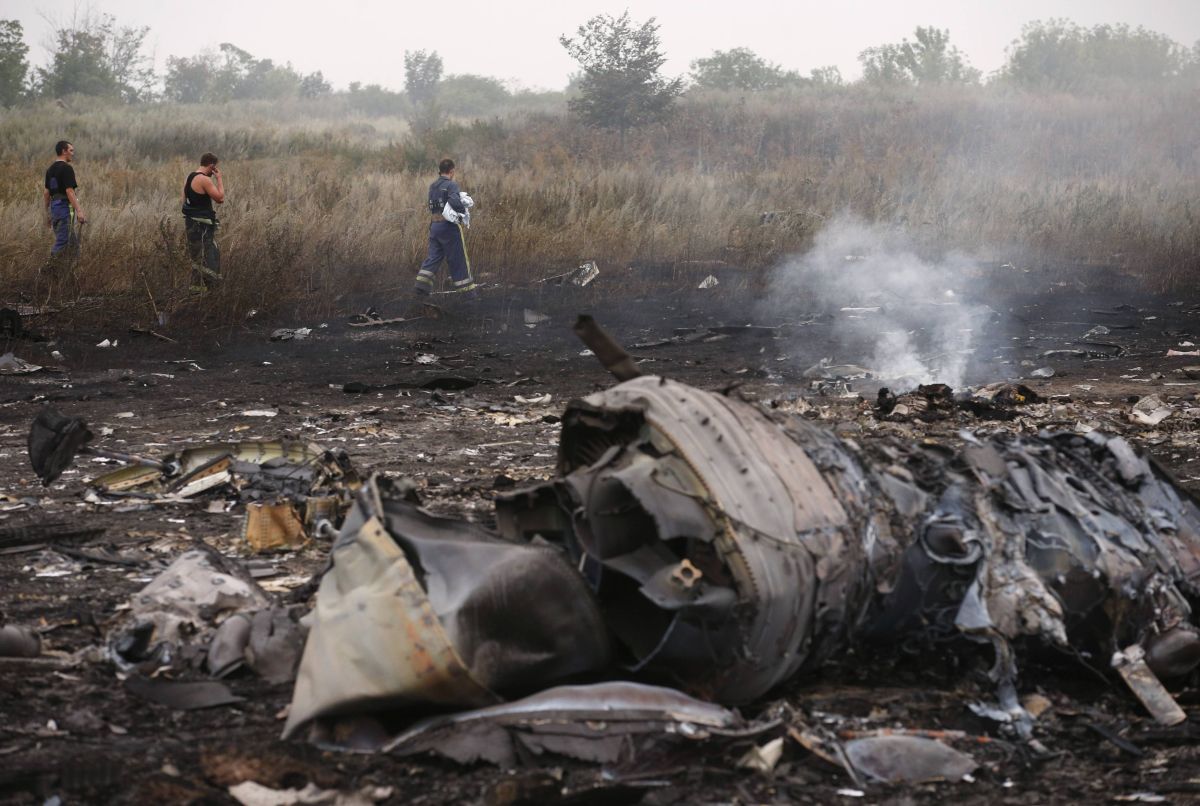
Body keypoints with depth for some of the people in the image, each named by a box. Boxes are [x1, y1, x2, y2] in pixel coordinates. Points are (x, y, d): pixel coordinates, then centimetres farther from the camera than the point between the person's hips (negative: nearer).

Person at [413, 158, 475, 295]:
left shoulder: (433, 186, 12)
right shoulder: (451, 185, -12)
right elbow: (455, 202, -29)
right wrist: (464, 212, -11)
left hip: (434, 226, 7)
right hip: (449, 226, -7)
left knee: (434, 257, 10)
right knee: (458, 258, 4)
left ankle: (422, 283, -2)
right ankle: (465, 288, 11)